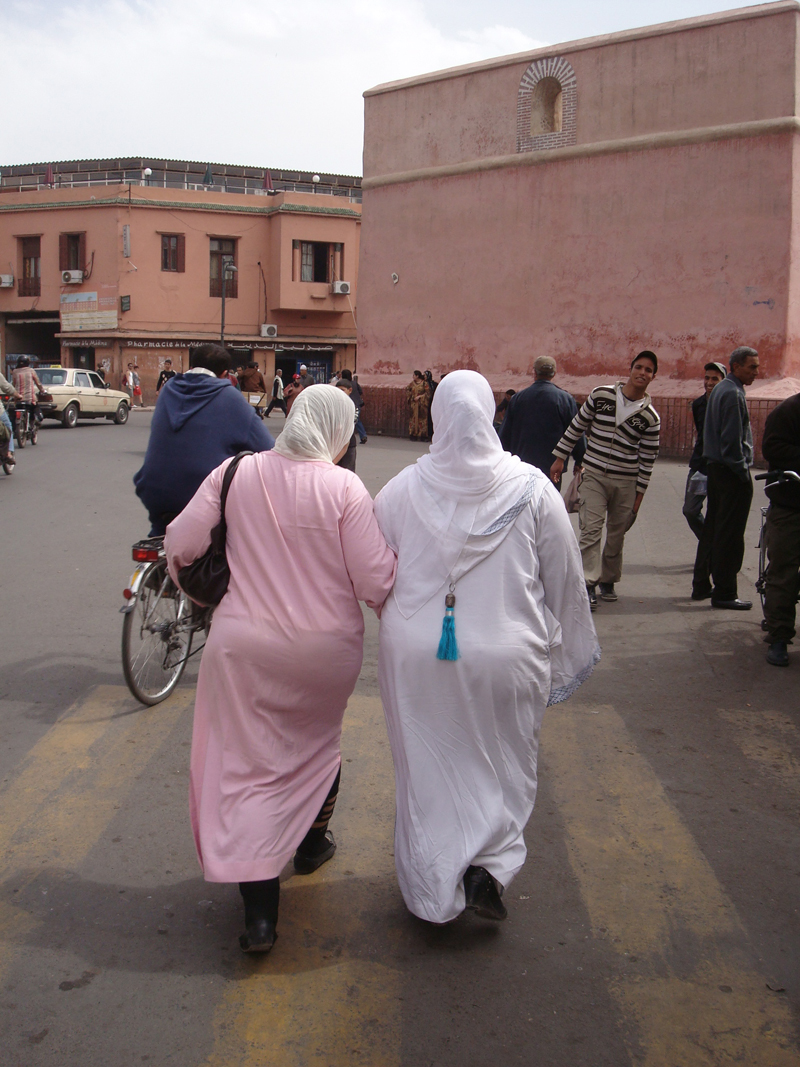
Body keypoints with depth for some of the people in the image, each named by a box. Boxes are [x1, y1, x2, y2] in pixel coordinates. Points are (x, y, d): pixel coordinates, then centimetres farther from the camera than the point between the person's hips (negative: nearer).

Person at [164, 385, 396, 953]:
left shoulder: (237, 474, -6)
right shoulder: (345, 489, -13)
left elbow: (180, 546, -4)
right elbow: (377, 580, -15)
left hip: (244, 644, 0)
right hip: (327, 649, 0)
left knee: (248, 764, 7)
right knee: (317, 740, 27)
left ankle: (260, 912, 3)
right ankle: (312, 842, 48)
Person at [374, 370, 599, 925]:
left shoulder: (402, 489, -6)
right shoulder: (532, 489, -9)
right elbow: (564, 579, -1)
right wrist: (570, 648, 14)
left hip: (416, 655, 1)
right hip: (506, 655, -1)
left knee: (427, 766, 16)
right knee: (505, 765, 18)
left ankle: (431, 889, 28)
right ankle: (490, 864, 2)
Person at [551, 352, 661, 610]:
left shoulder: (650, 417, -1)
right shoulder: (601, 395, -1)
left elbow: (647, 459, 3)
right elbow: (577, 426, 7)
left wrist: (639, 494, 2)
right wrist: (560, 458, 6)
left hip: (626, 482, 1)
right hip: (594, 475, -1)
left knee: (616, 535, 8)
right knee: (590, 530, -12)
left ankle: (608, 580, 25)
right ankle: (589, 584, -14)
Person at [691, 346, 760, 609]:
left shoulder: (719, 390, 15)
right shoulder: (733, 393, -16)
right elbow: (732, 439, -21)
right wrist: (743, 472, -15)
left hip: (715, 467, 10)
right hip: (732, 470, -10)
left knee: (712, 527, 15)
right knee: (730, 533, -5)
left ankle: (701, 585, 21)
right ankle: (724, 592, 0)